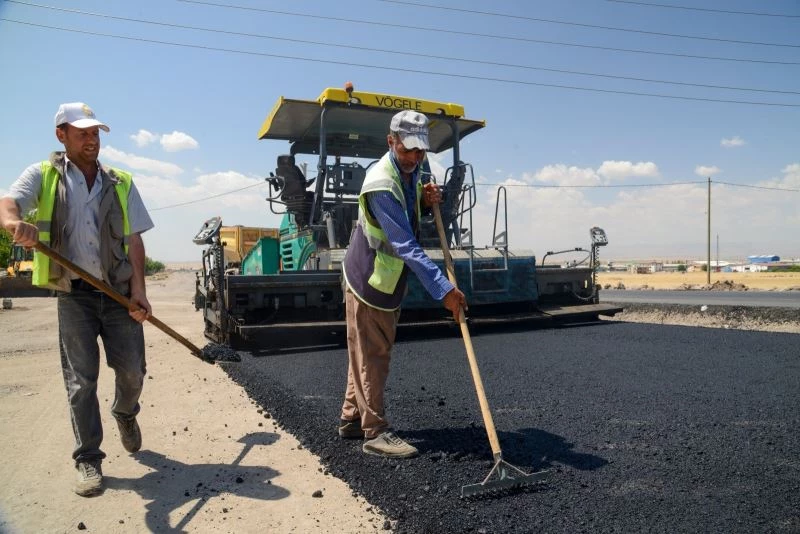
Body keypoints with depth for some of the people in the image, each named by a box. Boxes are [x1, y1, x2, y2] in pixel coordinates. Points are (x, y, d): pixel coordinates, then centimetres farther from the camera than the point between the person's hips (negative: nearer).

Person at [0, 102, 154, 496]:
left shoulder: (121, 183, 8)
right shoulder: (42, 176, 4)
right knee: (80, 380, 1)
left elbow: (133, 240, 4)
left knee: (131, 370, 4)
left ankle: (125, 415, 37)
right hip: (74, 295, -1)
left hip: (119, 293, 2)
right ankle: (88, 460, 13)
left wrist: (138, 290, -7)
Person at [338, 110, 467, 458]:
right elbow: (406, 246, -33)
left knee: (370, 353, 16)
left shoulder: (409, 171, 2)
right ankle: (375, 432, 10)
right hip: (369, 281, -9)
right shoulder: (381, 184, -27)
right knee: (371, 356, -1)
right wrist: (442, 288, -36)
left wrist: (426, 200, -5)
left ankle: (351, 419, 30)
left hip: (388, 281, 9)